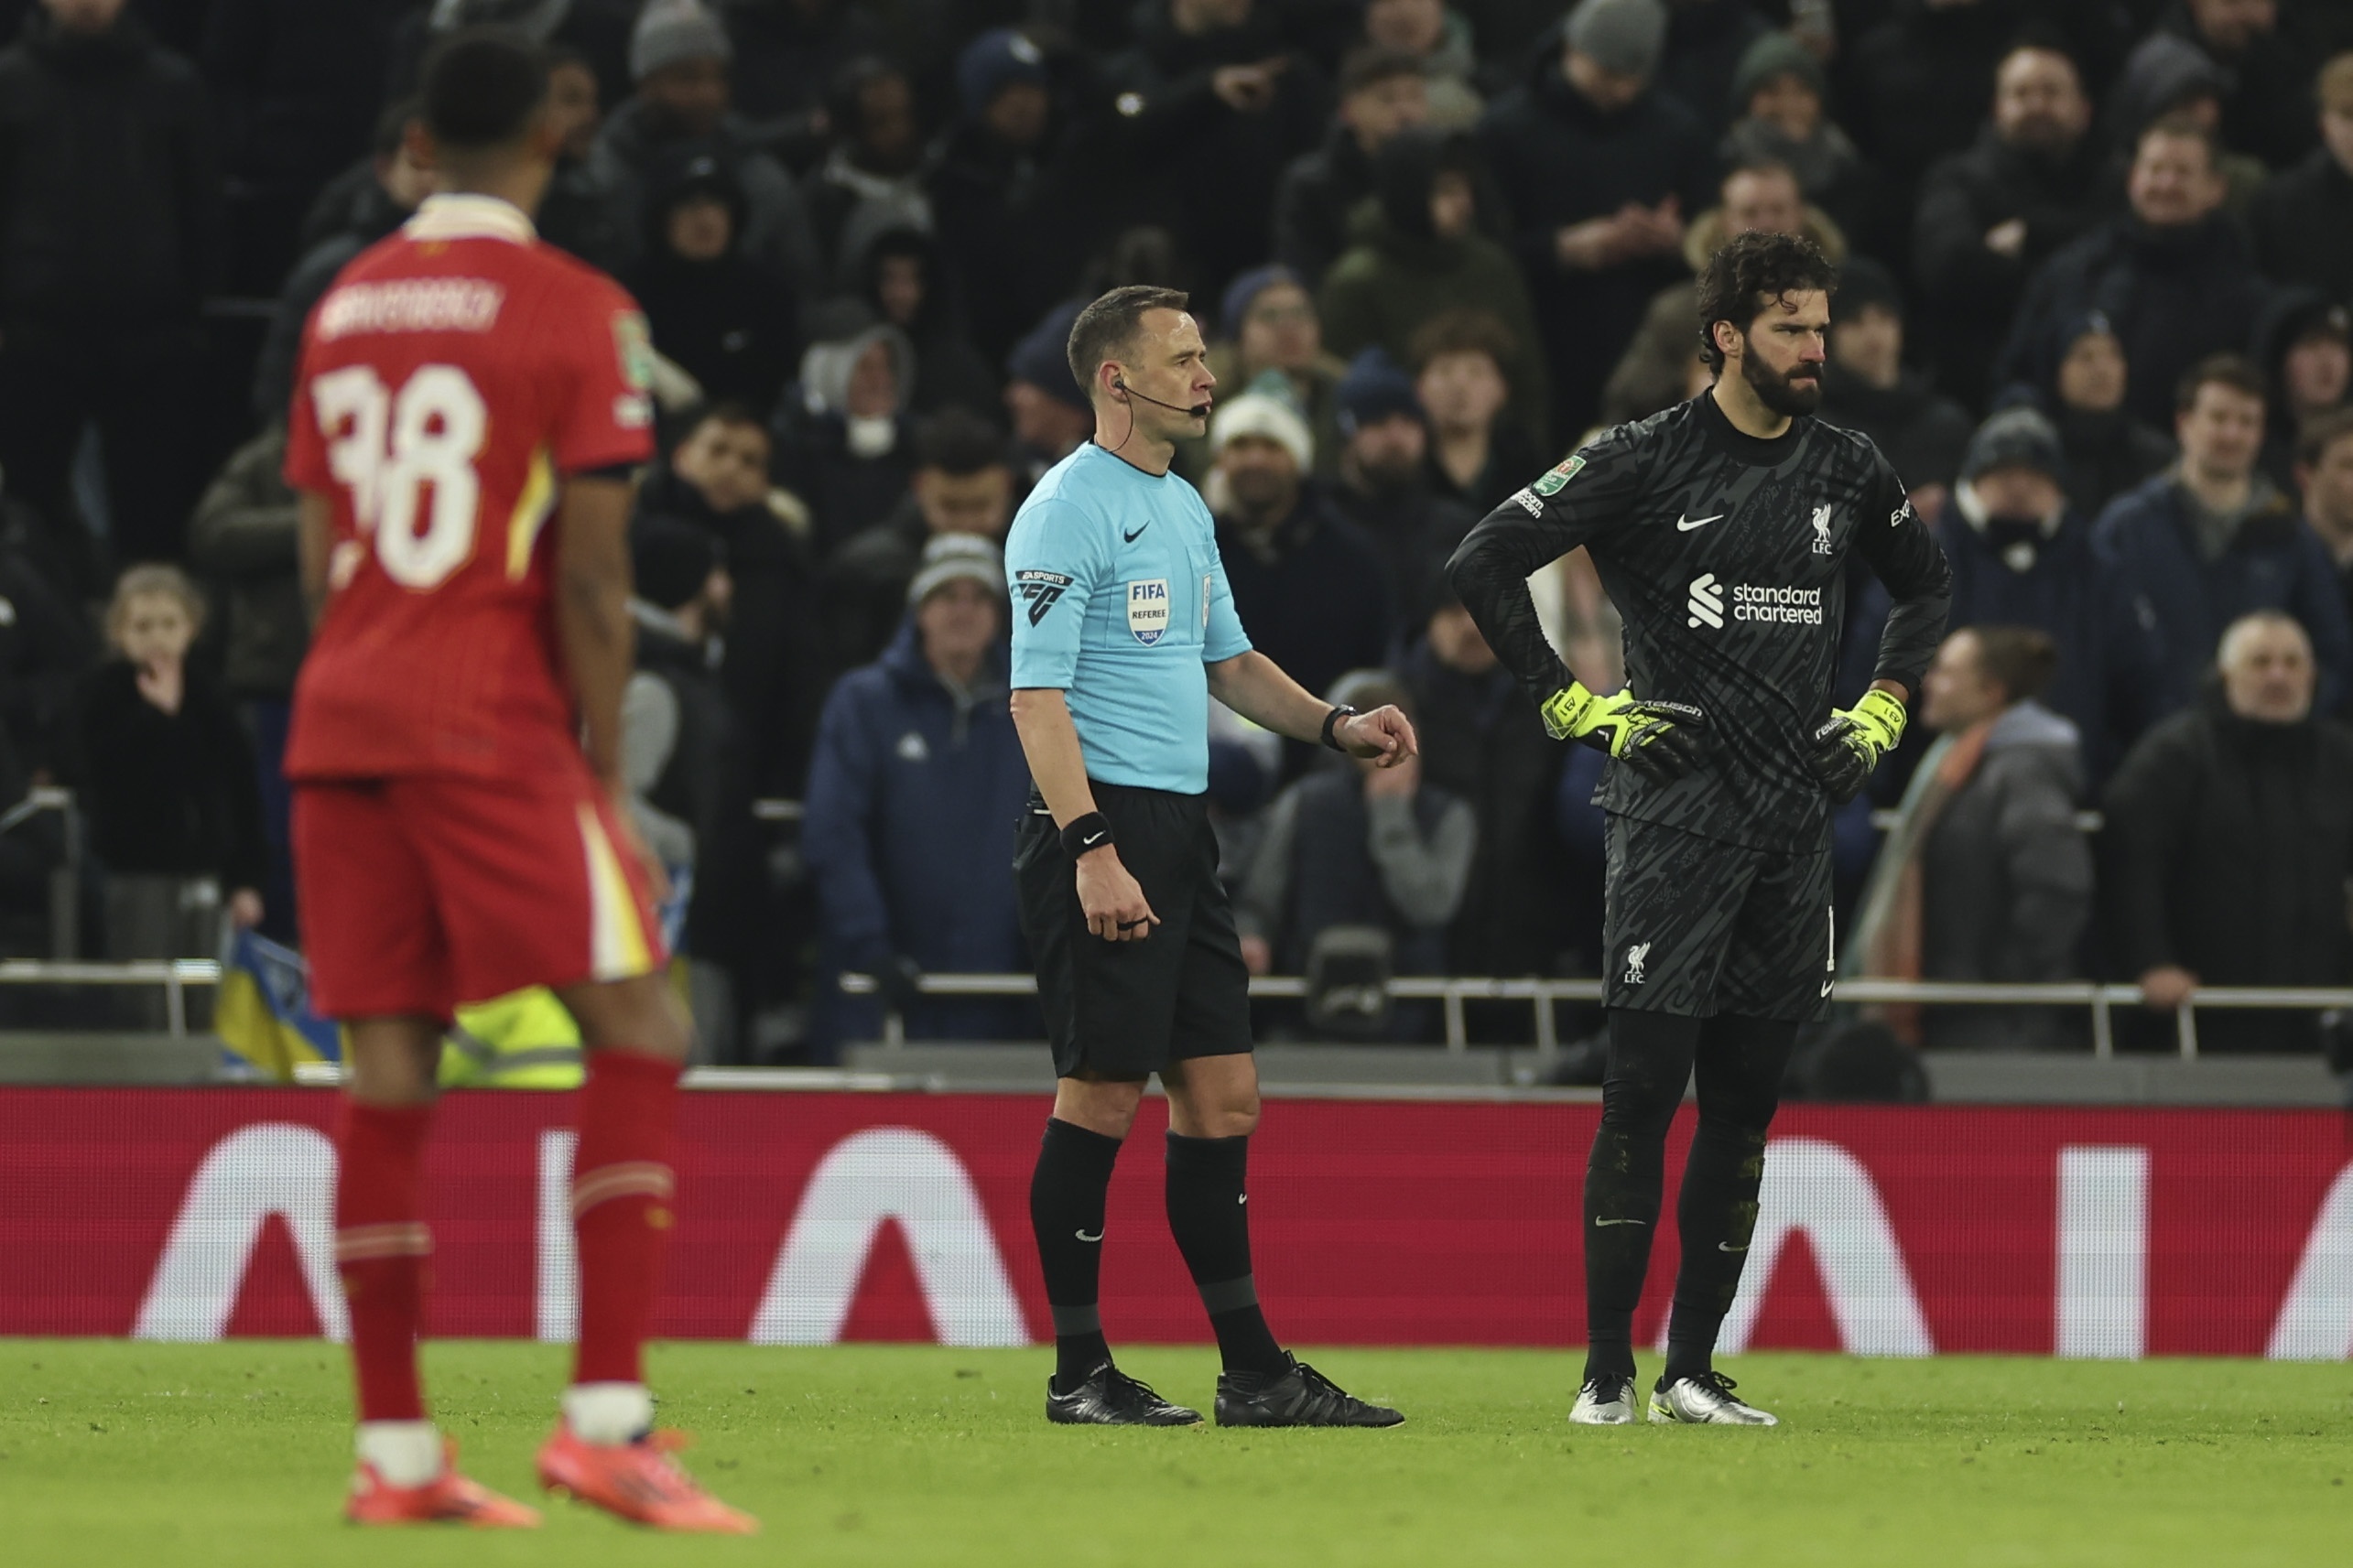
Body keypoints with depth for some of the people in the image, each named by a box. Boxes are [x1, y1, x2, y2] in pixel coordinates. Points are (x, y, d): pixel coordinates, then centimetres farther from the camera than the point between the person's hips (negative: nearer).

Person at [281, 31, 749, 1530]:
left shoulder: (345, 306, 13)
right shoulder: (577, 310, -5)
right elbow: (590, 580, -9)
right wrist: (606, 774, -4)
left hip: (340, 724, 6)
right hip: (494, 727, -6)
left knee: (387, 1079, 5)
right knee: (639, 1036, -3)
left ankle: (395, 1450, 5)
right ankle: (606, 1417, -14)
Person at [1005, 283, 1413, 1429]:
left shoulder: (1184, 508, 17)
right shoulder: (1067, 510, -11)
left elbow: (1229, 662, 28)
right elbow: (1038, 694, -17)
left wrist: (1336, 726, 11)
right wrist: (1090, 850, -24)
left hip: (1181, 826, 9)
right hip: (1103, 821, -9)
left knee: (1223, 1096, 7)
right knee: (1102, 1095, -6)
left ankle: (1251, 1369, 11)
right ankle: (1078, 1370, 2)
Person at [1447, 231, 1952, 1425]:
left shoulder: (1848, 472, 10)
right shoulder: (1646, 462, -5)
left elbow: (1926, 584, 29)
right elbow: (1484, 563, -5)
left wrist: (1884, 707, 16)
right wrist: (1573, 706, -6)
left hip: (1797, 823, 5)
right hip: (1675, 810, -5)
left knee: (1746, 1102, 6)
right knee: (1643, 1090, -8)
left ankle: (1694, 1369, 13)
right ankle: (1607, 1372, -4)